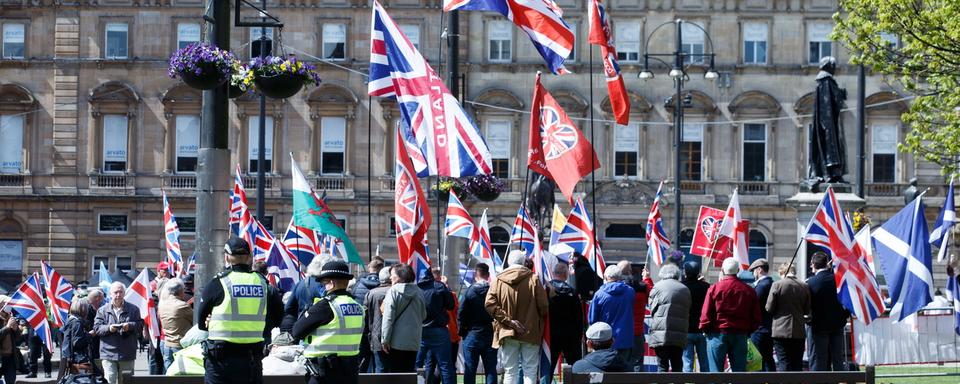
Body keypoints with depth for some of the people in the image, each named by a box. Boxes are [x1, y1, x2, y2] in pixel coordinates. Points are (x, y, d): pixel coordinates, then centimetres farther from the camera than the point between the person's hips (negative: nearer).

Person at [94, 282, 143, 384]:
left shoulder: (133, 309, 7)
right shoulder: (103, 310, 6)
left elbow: (140, 325, 3)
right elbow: (97, 328, 0)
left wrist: (130, 326, -16)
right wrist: (108, 328, -18)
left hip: (127, 355, 1)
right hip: (109, 352, -1)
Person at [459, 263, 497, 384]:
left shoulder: (470, 291, -8)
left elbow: (461, 314, -8)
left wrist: (462, 331, 4)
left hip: (472, 334, -1)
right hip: (491, 336, 1)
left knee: (470, 370, 4)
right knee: (491, 370, 6)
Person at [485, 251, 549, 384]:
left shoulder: (498, 280, 0)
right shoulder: (533, 279, -6)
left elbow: (489, 304, -10)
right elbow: (543, 306, -9)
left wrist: (509, 321, -10)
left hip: (507, 333, 2)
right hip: (530, 333, -2)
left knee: (510, 371, 8)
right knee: (530, 371, 2)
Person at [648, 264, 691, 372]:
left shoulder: (658, 287, -1)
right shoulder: (685, 290, 11)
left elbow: (652, 308, 3)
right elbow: (687, 312, 15)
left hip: (661, 335, -3)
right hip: (680, 336, 3)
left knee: (662, 365, 0)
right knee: (677, 366, 9)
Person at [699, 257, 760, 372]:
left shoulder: (714, 288, -6)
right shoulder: (748, 290, 3)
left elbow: (706, 314, -8)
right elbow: (756, 317, 6)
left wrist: (705, 329, 7)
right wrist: (748, 331, 16)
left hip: (718, 334, -3)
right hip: (740, 335, 3)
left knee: (716, 370, 1)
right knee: (739, 370, 6)